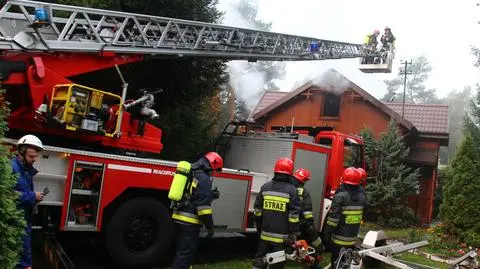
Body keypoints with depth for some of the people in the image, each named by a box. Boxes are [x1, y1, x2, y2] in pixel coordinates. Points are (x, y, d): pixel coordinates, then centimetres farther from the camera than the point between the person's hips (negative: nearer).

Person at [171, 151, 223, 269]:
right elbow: (203, 205, -19)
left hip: (179, 218, 9)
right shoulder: (204, 179, -14)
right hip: (190, 222, -9)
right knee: (186, 253, -4)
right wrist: (210, 227, -14)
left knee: (182, 251, 20)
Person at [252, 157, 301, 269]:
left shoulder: (265, 187, 4)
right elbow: (294, 216, -11)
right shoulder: (292, 190, -9)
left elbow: (257, 211, 8)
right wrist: (293, 234, -4)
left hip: (265, 234, 4)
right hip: (281, 237, -4)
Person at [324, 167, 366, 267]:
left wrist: (327, 233, -9)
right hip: (353, 239, 5)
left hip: (339, 240, -5)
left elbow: (333, 218, -18)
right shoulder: (362, 197, 0)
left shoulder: (340, 196, -17)